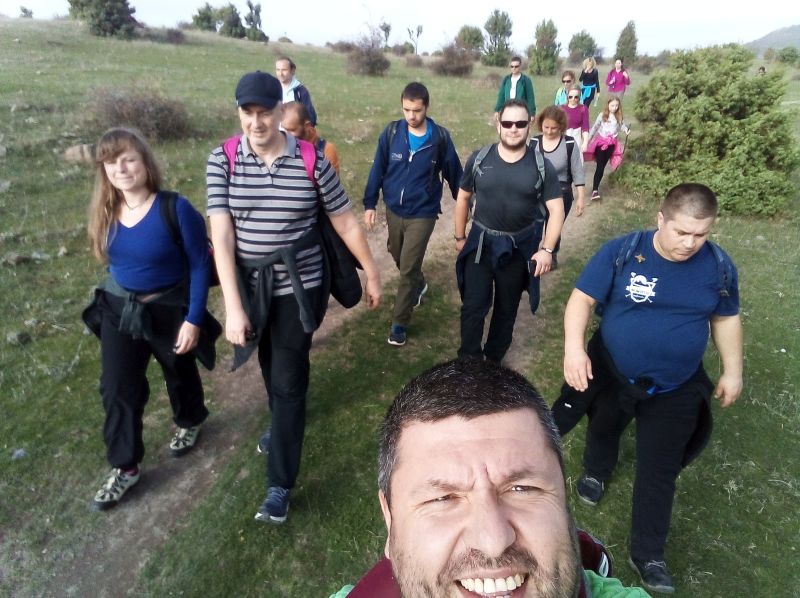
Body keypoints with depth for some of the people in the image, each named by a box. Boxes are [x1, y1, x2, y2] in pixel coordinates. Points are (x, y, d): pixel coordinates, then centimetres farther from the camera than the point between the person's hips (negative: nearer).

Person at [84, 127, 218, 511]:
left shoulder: (175, 209, -22)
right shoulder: (105, 212, -6)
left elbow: (200, 264, -18)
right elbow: (116, 260, 9)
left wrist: (194, 319, -19)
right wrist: (118, 296, 17)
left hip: (170, 310, -4)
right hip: (118, 310, 4)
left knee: (180, 374, 19)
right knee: (118, 389, 6)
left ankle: (189, 423, 50)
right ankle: (124, 468, 24)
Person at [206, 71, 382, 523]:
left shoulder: (312, 161, -11)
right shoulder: (222, 160, -8)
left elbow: (346, 222, -2)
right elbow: (222, 235, -14)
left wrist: (373, 274, 5)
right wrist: (233, 307, -20)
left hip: (298, 288, -2)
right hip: (251, 287, 3)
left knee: (289, 379, 3)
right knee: (270, 367, 23)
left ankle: (280, 484, 18)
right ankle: (284, 425, 54)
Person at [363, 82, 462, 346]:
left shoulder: (440, 137, -11)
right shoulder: (391, 132, -7)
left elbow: (453, 172, 0)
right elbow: (378, 170, 0)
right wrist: (370, 204, -2)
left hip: (423, 214, -3)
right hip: (393, 210, 4)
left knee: (408, 269, -3)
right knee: (398, 258, 22)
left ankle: (400, 323, 11)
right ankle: (419, 285, 52)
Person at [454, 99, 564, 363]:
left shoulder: (542, 166, -8)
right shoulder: (479, 159, -6)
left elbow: (556, 210, -6)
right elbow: (463, 198, 5)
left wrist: (547, 249, -15)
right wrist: (460, 237, 7)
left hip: (519, 248, 1)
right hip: (480, 243, 0)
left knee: (507, 309, 15)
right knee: (473, 306, 1)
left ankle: (494, 359, 36)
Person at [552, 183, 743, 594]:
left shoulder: (719, 266, -10)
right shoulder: (621, 252, -19)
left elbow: (726, 318, 5)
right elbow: (583, 298, -18)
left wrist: (732, 371, 7)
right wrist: (573, 348, -32)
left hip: (677, 390, 1)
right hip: (610, 374, 0)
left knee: (659, 472, 9)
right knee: (603, 430, 27)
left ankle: (647, 555, 26)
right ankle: (596, 471, 61)